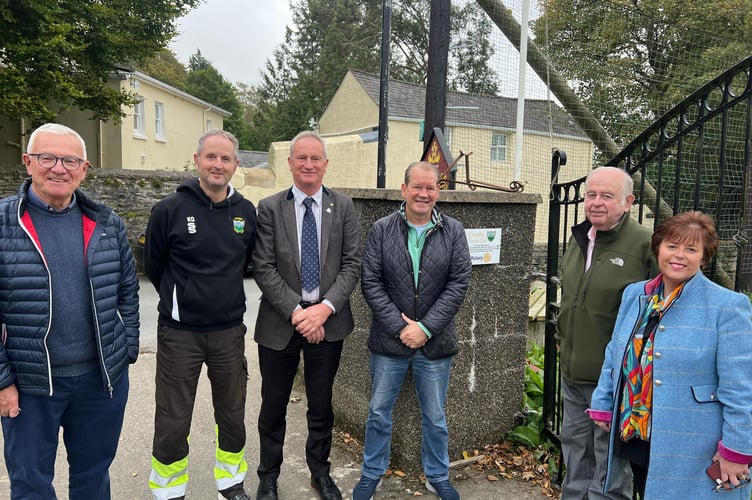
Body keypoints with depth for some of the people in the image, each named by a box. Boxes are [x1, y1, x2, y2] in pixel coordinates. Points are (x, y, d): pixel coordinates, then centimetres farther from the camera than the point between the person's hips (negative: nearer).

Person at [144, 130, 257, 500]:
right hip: (179, 334, -3)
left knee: (233, 414, 16)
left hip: (230, 331, 3)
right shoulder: (170, 209, -10)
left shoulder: (246, 212, -1)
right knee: (173, 422, 8)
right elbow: (153, 265, 4)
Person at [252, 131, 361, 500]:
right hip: (280, 321, -1)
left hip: (328, 320, 1)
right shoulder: (269, 208, -2)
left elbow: (352, 264, -2)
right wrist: (296, 311, -15)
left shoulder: (343, 207, 2)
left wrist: (325, 308, -15)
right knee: (273, 405, 13)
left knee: (321, 406, 15)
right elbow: (263, 268, -7)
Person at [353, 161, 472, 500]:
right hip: (389, 339, 0)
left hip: (435, 341, 0)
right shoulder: (382, 229, -3)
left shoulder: (454, 231, -2)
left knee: (435, 417, 15)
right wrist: (399, 326, -13)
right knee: (379, 412, 15)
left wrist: (425, 328, -13)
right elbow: (370, 283, -6)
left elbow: (459, 283, -6)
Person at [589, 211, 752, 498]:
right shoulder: (635, 295, 4)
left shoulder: (727, 307, -13)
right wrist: (603, 406, 10)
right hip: (633, 437, 6)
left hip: (691, 450, -5)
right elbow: (615, 356, 11)